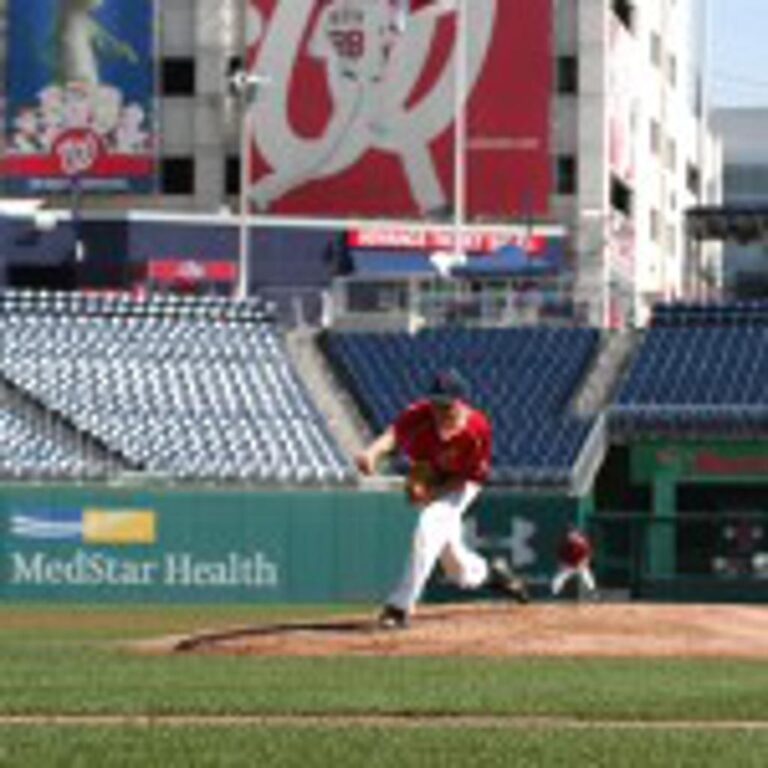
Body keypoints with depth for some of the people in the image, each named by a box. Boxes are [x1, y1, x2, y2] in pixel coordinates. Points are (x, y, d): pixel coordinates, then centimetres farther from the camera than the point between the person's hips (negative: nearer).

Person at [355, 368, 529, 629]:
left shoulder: (478, 429, -31)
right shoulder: (420, 415, -30)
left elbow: (472, 478, -21)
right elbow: (394, 432, -51)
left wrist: (433, 493, -34)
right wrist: (373, 451, -72)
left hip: (458, 485, -3)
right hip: (428, 483, 3)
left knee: (429, 528, -29)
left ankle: (400, 607, -23)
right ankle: (488, 572, 49)